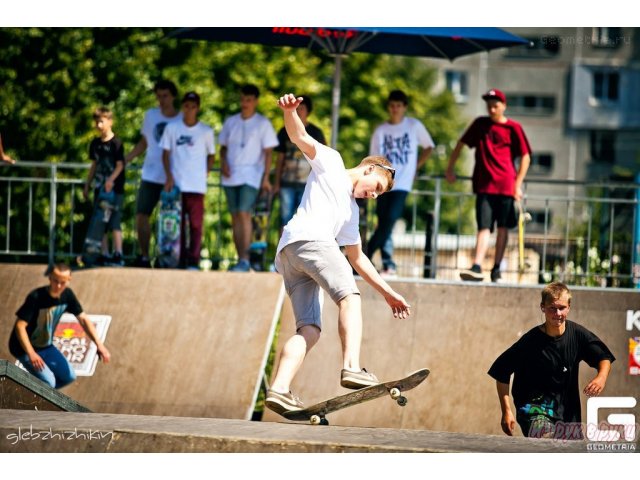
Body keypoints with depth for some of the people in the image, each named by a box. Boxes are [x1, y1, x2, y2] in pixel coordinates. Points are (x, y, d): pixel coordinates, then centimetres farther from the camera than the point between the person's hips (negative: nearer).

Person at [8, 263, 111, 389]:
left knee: (69, 376, 7)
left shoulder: (67, 295, -8)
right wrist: (31, 354, -46)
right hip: (24, 347, -7)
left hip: (45, 346, 7)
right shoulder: (36, 297, -29)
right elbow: (20, 326, -33)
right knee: (48, 382, -22)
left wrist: (99, 344, -15)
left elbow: (83, 319, -3)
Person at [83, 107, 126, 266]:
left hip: (114, 189, -7)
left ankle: (118, 254, -9)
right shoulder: (95, 144, 12)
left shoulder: (116, 143, -8)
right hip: (99, 188, 7)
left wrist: (111, 180, -26)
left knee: (114, 223, -10)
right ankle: (104, 255, 12)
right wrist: (87, 185, 20)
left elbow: (120, 165, -12)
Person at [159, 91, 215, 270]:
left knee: (196, 223, -5)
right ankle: (180, 260, 10)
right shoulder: (172, 128, 6)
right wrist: (169, 176, -4)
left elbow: (211, 155, 13)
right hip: (176, 183, 1)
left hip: (196, 186, -1)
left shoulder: (206, 131, 5)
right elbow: (166, 153, 6)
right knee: (177, 223, 4)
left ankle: (193, 261, -3)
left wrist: (205, 174, 2)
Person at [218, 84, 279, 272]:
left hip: (251, 176, -5)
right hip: (231, 176, 5)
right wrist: (223, 163, -2)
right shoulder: (230, 122, 12)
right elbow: (223, 147, 18)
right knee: (235, 216, 5)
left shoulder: (262, 124, 1)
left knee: (244, 213, -17)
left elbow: (268, 152, -1)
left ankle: (245, 259, -19)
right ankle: (240, 259, 10)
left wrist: (266, 177, -8)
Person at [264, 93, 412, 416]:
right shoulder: (330, 163, 17)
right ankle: (352, 367, -34)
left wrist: (387, 292, 37)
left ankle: (279, 390, -19)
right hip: (308, 238, -9)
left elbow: (357, 258, 39)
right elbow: (300, 137, 2)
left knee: (309, 329, -3)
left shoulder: (351, 209, 36)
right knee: (349, 297, -16)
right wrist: (290, 111, -19)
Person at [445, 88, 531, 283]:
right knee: (484, 227, -8)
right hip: (484, 185, 1)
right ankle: (477, 268, -19)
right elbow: (461, 144, 20)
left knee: (502, 227, 5)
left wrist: (518, 184, -4)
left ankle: (496, 269, 13)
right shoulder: (480, 124, 10)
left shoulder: (513, 128, 1)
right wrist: (450, 168, 16)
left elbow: (525, 157, 3)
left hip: (505, 185, -1)